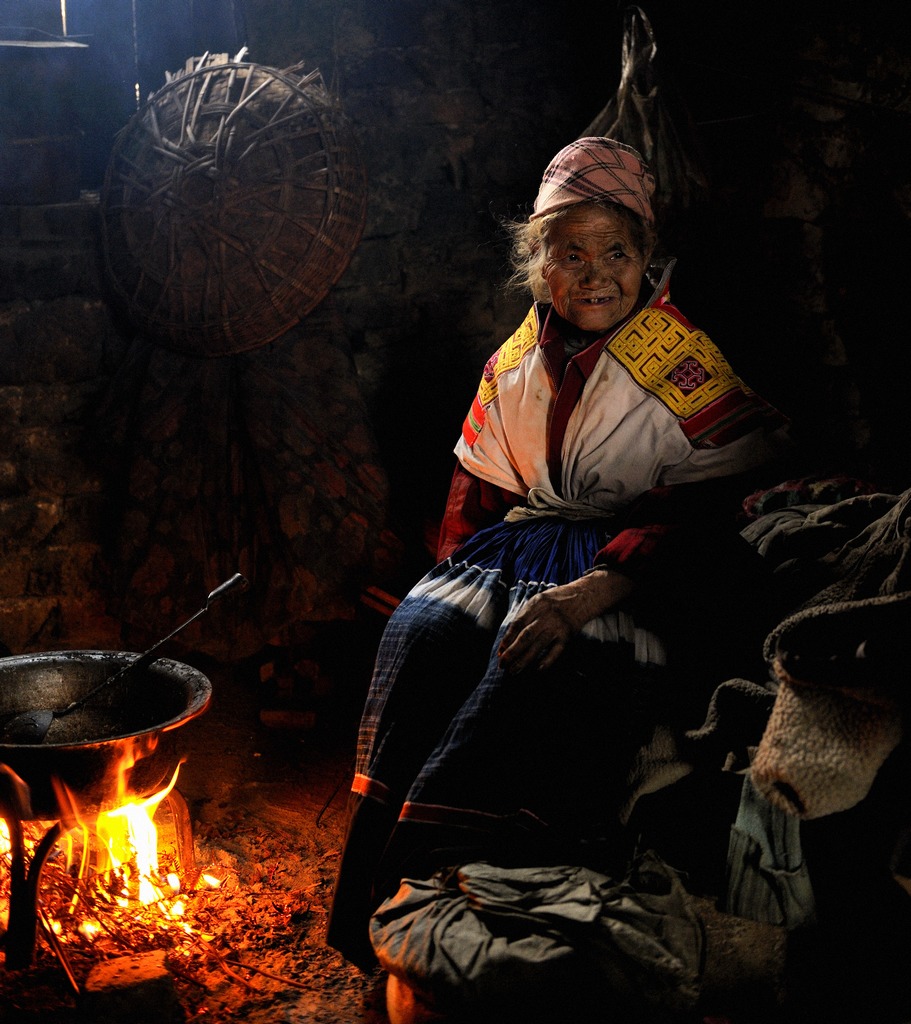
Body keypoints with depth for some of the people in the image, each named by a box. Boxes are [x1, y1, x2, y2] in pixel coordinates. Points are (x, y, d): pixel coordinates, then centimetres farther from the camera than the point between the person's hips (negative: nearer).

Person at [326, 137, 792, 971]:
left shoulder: (683, 363, -4)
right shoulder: (515, 363, 13)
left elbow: (703, 512, -13)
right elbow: (479, 491, 19)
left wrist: (592, 590, -25)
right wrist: (464, 575, -1)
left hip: (635, 571, -4)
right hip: (522, 546, 5)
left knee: (544, 661, -34)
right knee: (422, 629, -23)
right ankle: (373, 905, -18)